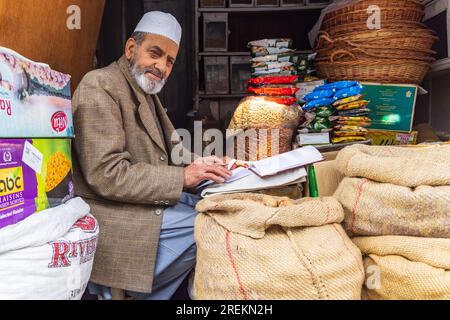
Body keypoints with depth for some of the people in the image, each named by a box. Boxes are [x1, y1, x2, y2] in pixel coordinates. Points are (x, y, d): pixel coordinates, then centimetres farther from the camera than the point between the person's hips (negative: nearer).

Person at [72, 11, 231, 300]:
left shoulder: (146, 92, 16)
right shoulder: (100, 86, -13)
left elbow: (169, 151, 14)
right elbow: (106, 174, -22)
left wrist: (202, 166, -6)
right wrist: (182, 177, -21)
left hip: (151, 200, 9)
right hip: (117, 215, -9)